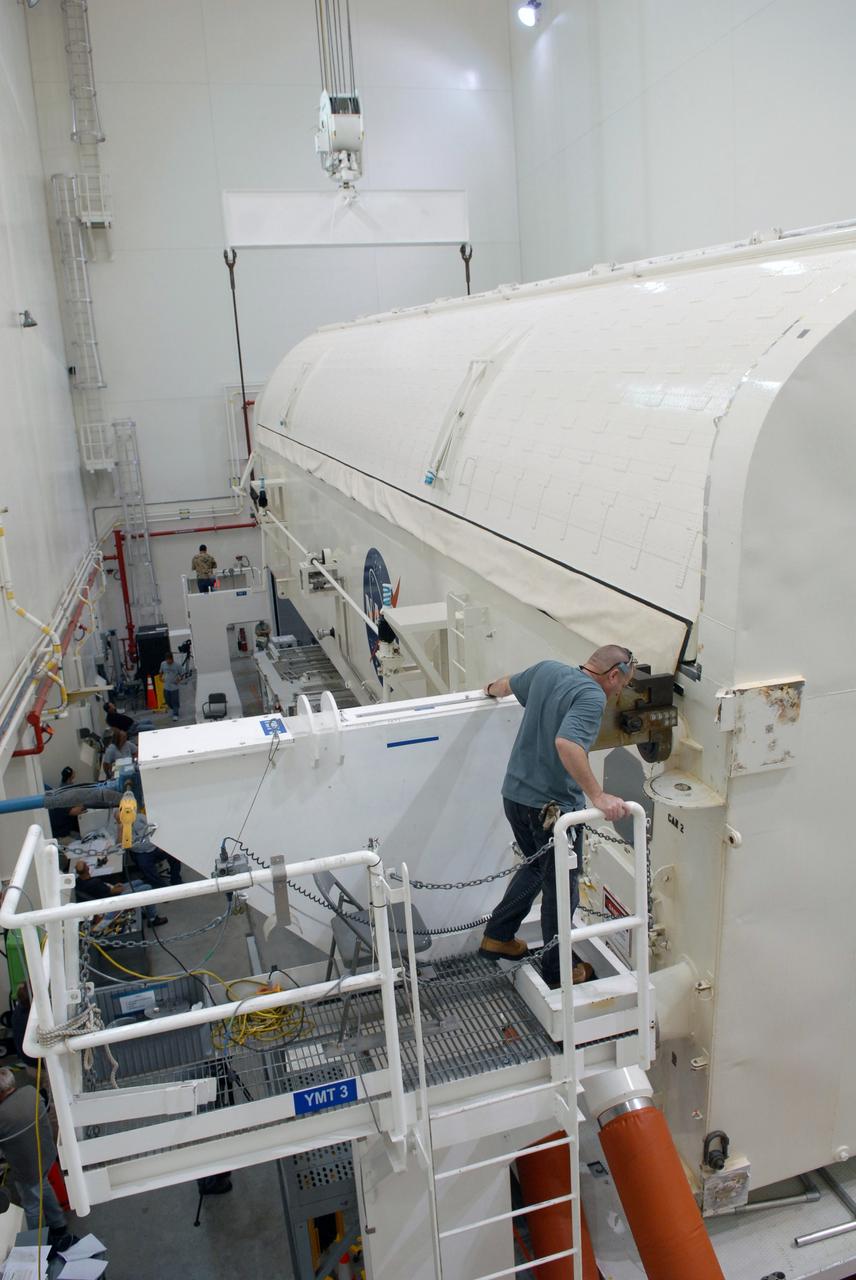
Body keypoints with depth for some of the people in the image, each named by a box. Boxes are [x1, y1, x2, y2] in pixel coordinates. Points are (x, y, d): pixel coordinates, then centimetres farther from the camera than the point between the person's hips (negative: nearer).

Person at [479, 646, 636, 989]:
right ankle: (556, 970, 25)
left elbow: (507, 684, 24)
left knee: (536, 867, 29)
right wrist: (598, 797, -36)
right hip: (553, 806, -8)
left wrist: (492, 690, 47)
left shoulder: (546, 670, 4)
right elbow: (566, 743, -36)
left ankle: (497, 936, 35)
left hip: (514, 795, 8)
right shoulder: (592, 696, -19)